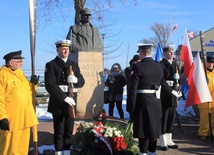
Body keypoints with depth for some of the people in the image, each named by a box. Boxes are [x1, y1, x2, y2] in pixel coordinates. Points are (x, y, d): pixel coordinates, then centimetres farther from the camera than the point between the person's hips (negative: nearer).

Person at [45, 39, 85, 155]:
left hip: (71, 102, 4)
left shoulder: (74, 65, 13)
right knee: (59, 131, 1)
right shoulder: (51, 65, -3)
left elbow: (82, 82, 9)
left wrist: (76, 79, -15)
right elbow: (50, 85, -14)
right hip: (58, 103, -4)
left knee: (69, 131, 10)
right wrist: (64, 97, -22)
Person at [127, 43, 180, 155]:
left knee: (143, 128, 2)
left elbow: (132, 88, -15)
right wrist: (172, 92, 37)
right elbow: (163, 83, 17)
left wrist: (130, 107, -11)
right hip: (155, 101, 5)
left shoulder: (137, 67, -13)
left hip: (142, 101, -5)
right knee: (153, 126, 15)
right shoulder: (158, 66, 5)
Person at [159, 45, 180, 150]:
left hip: (173, 95, 7)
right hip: (164, 95, -7)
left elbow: (178, 79, 19)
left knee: (171, 118, 13)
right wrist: (169, 83, -19)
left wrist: (177, 81, -1)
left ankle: (169, 140, 23)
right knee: (163, 118, -2)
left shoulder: (175, 64, 15)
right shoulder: (161, 65, -9)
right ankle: (163, 142, 7)